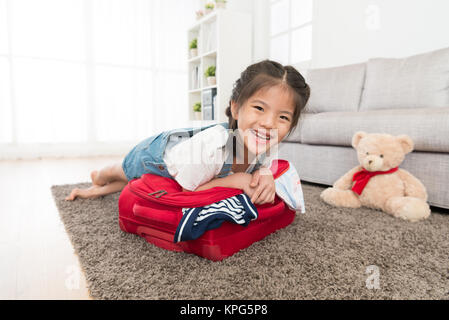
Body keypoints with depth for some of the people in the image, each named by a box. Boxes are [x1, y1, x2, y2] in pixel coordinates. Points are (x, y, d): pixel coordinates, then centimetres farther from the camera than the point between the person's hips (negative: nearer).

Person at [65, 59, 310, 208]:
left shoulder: (267, 147, -31)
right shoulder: (211, 146, -50)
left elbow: (262, 162, -5)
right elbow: (187, 188, -31)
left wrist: (265, 172, -29)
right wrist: (235, 180, -39)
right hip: (157, 150, -4)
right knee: (123, 173, 30)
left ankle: (98, 191, 63)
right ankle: (98, 177, 66)